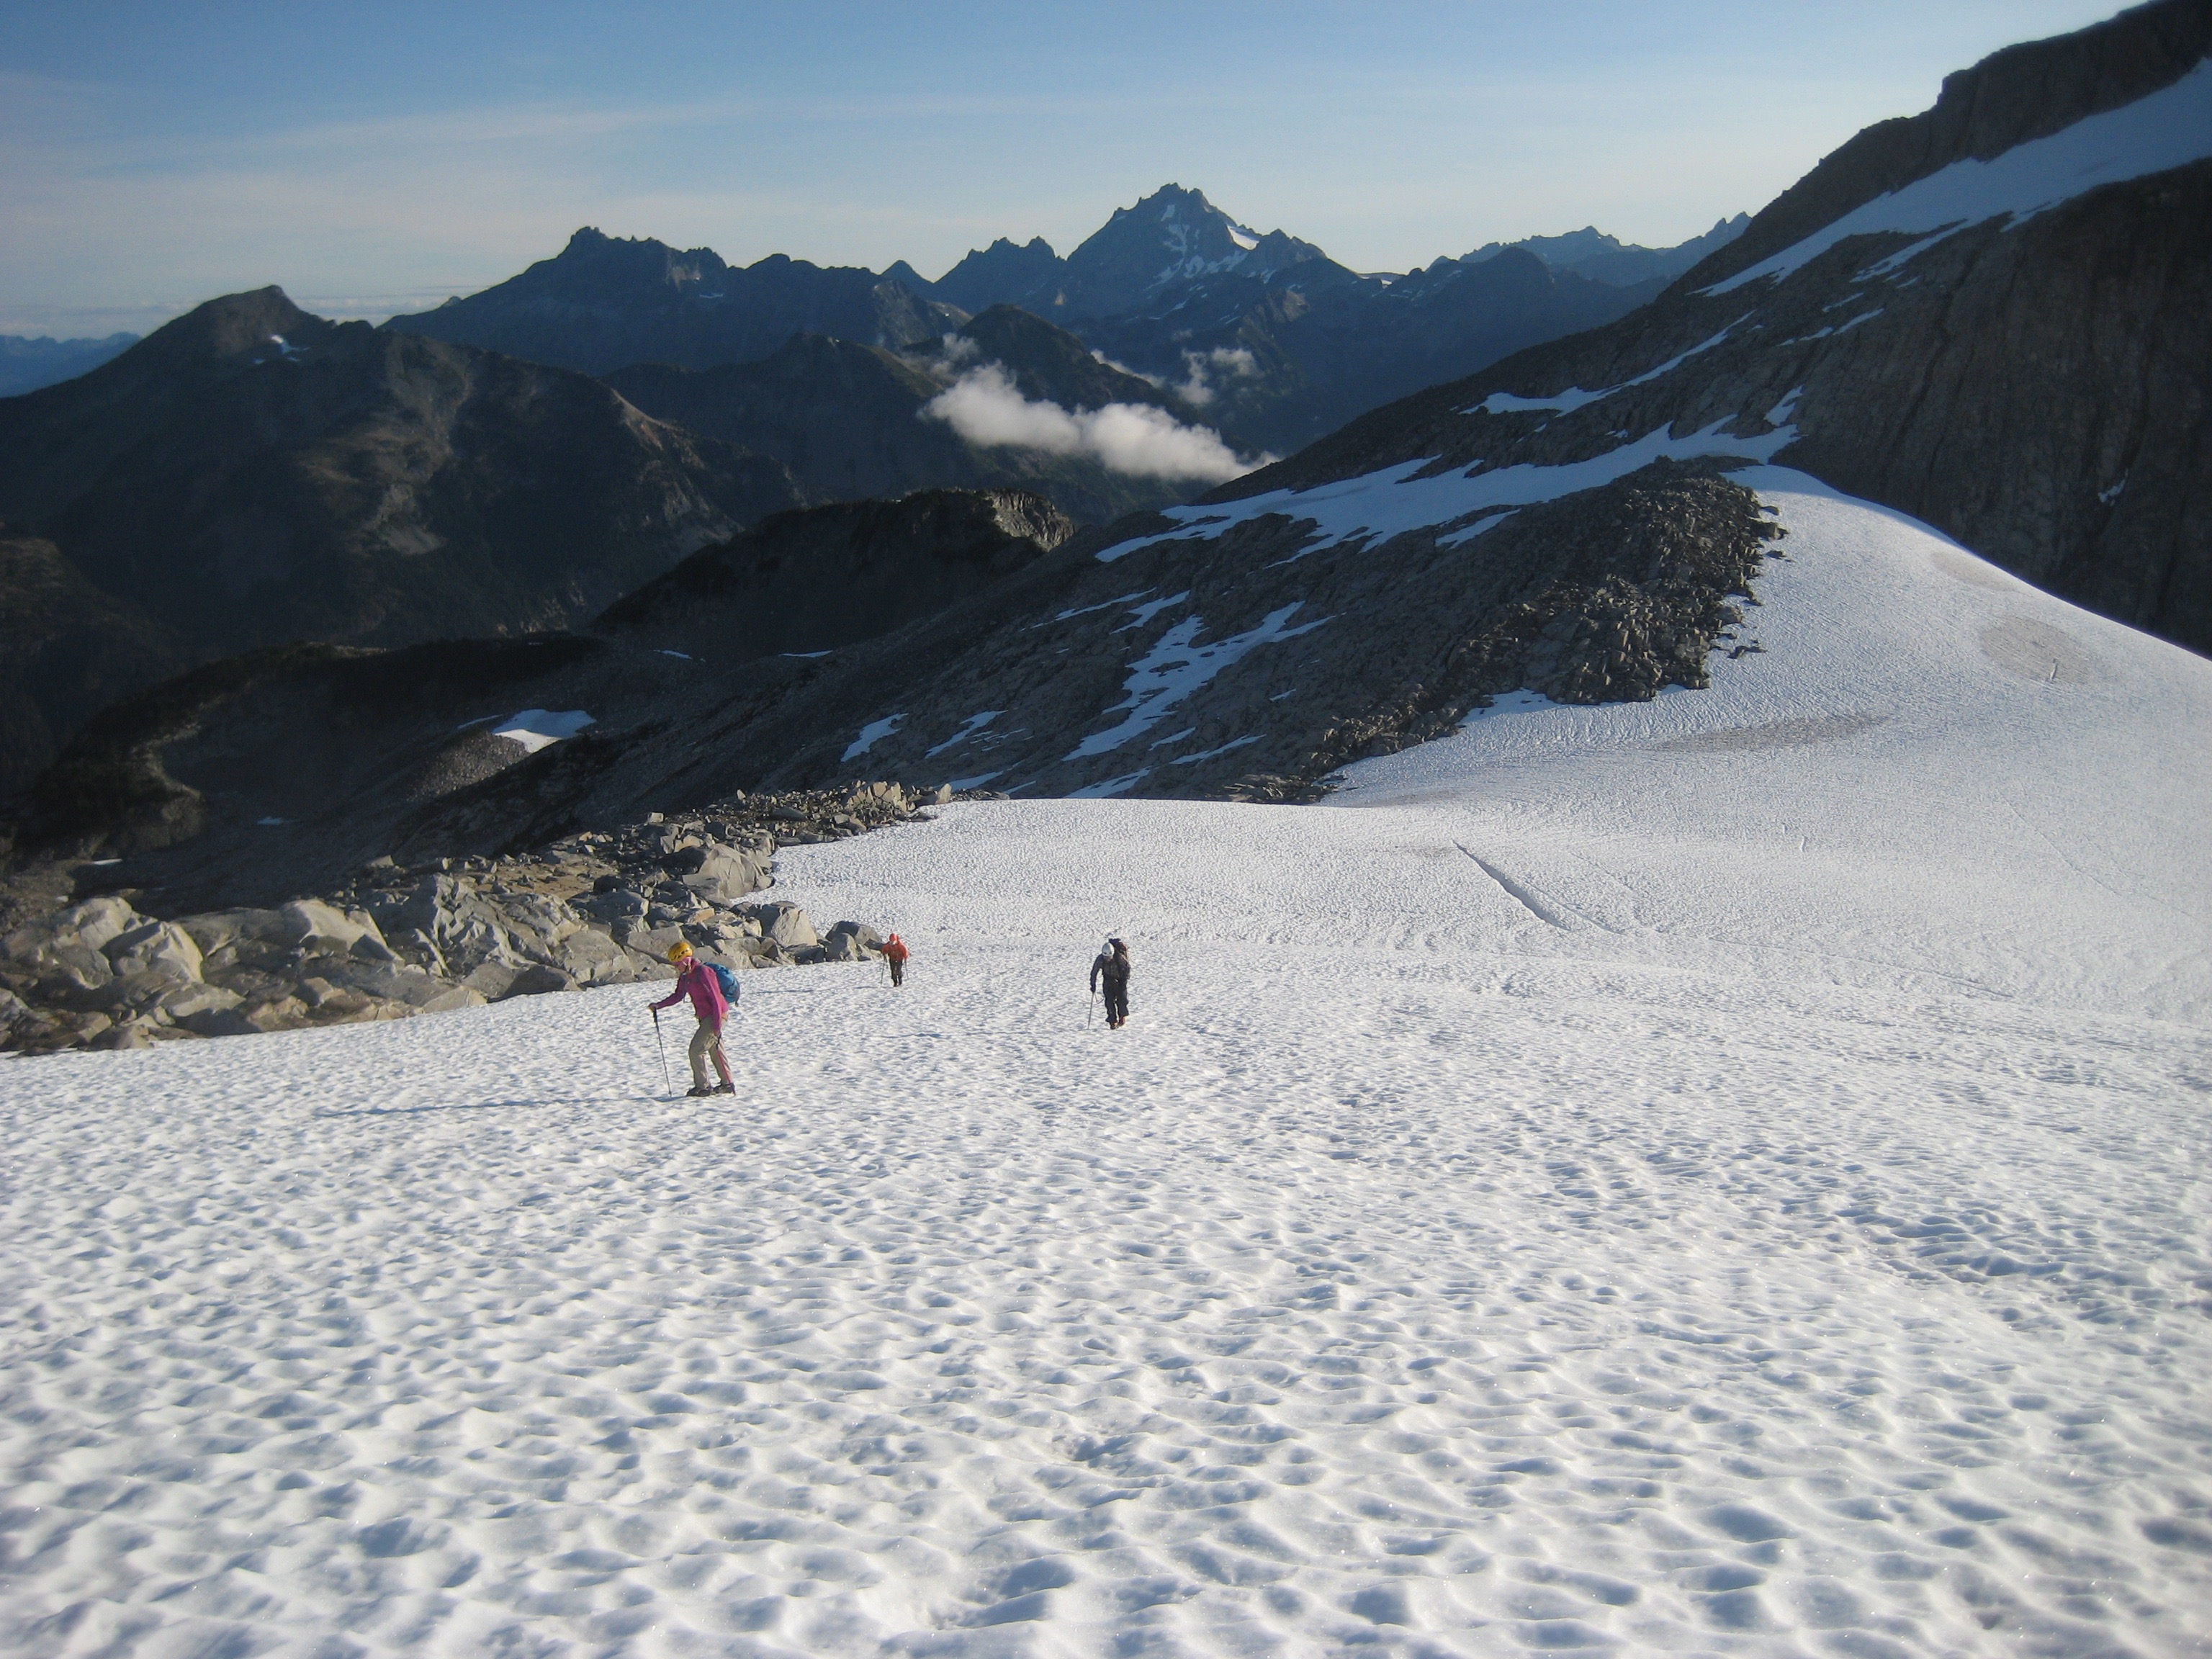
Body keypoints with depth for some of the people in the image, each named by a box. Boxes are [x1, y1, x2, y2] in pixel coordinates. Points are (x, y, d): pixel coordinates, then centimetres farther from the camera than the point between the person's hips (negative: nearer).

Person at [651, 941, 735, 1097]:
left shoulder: (703, 973, -22)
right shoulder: (685, 976, 5)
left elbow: (715, 998, -23)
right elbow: (678, 996, 17)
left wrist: (717, 1025, -23)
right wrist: (659, 1005, 3)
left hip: (715, 1017, -10)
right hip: (706, 1018, 10)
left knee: (696, 1049, -10)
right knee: (715, 1049, 16)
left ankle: (702, 1087, -4)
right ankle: (727, 1084, 25)